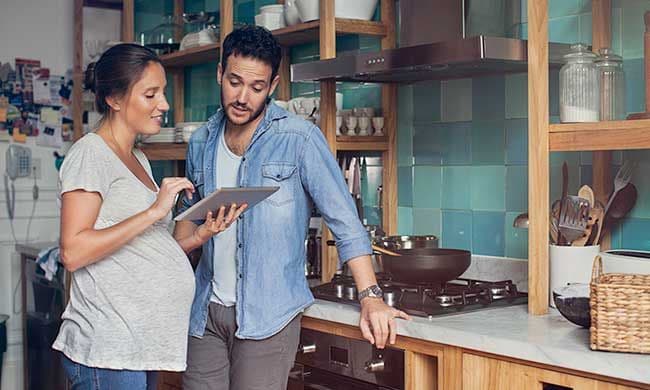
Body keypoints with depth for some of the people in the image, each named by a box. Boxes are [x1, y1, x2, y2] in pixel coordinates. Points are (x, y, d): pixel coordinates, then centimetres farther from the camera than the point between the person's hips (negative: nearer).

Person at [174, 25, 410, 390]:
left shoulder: (299, 138, -10)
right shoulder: (201, 143, 7)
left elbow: (344, 220, -12)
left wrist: (371, 296, -19)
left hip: (268, 315, -5)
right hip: (206, 311, 5)